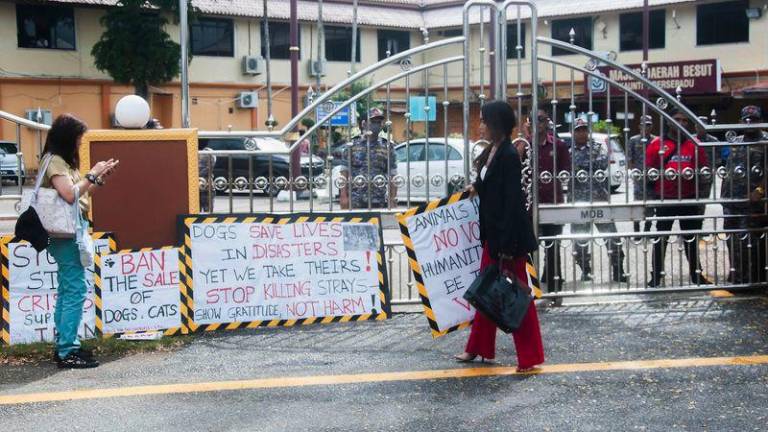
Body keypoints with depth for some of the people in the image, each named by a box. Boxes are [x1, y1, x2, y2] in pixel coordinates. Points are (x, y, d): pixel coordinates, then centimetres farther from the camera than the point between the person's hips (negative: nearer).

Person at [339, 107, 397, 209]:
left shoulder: (387, 147, 8)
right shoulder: (351, 146, 5)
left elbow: (392, 177, 6)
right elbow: (344, 174, 3)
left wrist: (393, 200, 0)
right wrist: (343, 196, -4)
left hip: (379, 201, 1)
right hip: (355, 201, -1)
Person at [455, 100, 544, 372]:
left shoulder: (509, 156, -19)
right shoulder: (491, 152, 8)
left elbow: (513, 202, -21)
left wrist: (507, 247, -22)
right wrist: (477, 189, 4)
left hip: (509, 236, -9)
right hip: (492, 234, 9)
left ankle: (529, 357, 10)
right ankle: (478, 347, 28)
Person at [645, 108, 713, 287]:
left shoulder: (695, 144, 5)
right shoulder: (657, 143, -1)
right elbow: (649, 170, 0)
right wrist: (663, 173, -16)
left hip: (689, 199, 2)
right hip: (664, 198, -2)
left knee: (691, 238, 12)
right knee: (661, 238, 2)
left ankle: (696, 274, 22)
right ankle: (656, 277, 8)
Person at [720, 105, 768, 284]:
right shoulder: (736, 142, 17)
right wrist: (723, 193, 14)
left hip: (753, 201, -7)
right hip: (732, 200, 7)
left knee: (751, 242, -7)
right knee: (732, 240, 11)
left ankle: (749, 279, -2)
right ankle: (735, 276, 21)